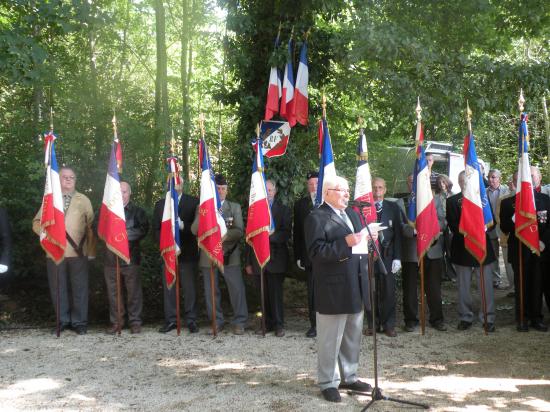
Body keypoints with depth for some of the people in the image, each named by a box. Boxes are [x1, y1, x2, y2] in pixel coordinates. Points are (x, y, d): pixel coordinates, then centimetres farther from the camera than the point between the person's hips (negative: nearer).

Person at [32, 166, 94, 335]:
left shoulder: (83, 200, 9)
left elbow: (91, 225, 3)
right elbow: (37, 222, 12)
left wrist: (91, 250, -4)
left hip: (78, 252, -1)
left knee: (79, 288, 0)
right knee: (58, 288, 5)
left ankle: (79, 322, 10)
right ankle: (63, 320, 17)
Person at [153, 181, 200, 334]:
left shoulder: (193, 202, 5)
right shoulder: (160, 204, 15)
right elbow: (156, 228, 12)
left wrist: (182, 225, -18)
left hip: (187, 253, -3)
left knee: (190, 288, -1)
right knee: (168, 288, 3)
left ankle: (191, 320, 7)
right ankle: (170, 320, 11)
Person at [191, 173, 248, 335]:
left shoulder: (235, 207, 9)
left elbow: (239, 230, -2)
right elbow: (194, 230, -5)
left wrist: (225, 235, -20)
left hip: (229, 255, -1)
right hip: (208, 256, 1)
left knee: (237, 288, -6)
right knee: (211, 291, 6)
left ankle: (239, 322, 4)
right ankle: (216, 322, 17)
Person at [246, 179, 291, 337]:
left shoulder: (283, 210, 5)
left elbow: (286, 234, -5)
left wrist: (271, 236, -22)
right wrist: (248, 262, 11)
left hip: (276, 258, -2)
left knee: (276, 293, -2)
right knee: (264, 294, 6)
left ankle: (279, 325, 8)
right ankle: (268, 323, 16)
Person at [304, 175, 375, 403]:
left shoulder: (352, 213, 16)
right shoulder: (316, 218, -10)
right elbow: (316, 252, -19)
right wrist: (344, 244, -26)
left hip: (355, 288, 8)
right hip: (333, 289, -8)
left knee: (353, 337, 17)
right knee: (330, 339, 1)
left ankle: (348, 377, 31)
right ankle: (328, 383, 14)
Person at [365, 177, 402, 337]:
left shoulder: (393, 207, 7)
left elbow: (398, 233, 4)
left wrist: (397, 257, -2)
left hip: (387, 255, 1)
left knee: (388, 292, 2)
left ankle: (388, 325, 13)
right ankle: (372, 324, 16)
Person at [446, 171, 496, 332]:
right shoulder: (452, 201, 4)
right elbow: (453, 225, -5)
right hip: (462, 248, 0)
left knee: (486, 285, 1)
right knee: (463, 287, 7)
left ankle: (488, 318, 9)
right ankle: (465, 317, 17)